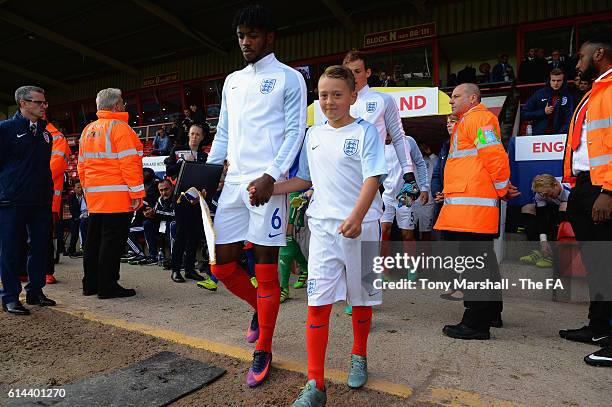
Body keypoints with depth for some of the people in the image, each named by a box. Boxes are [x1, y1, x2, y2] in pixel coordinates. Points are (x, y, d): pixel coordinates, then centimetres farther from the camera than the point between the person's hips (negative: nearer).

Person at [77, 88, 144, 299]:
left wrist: (88, 190, 24)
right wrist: (137, 193, -16)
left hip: (93, 195, 8)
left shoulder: (87, 130, 17)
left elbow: (82, 165, 19)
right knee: (113, 240, -3)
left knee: (94, 240, 14)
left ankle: (90, 284, 23)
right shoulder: (120, 127, -9)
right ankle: (108, 287, 2)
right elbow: (129, 163, -17)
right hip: (117, 196, -8)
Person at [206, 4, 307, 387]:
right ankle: (258, 307, 36)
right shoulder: (232, 81, 20)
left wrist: (271, 176, -19)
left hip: (267, 183, -6)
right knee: (222, 264, 8)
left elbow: (295, 132, -7)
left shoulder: (289, 78, 2)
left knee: (266, 269, -1)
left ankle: (264, 352, 15)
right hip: (234, 182, 6)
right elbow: (223, 134, 20)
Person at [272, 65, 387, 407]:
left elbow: (372, 179, -14)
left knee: (361, 298, 13)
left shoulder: (366, 132, -4)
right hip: (323, 225, 3)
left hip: (361, 226, -3)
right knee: (318, 302, -4)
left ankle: (359, 358, 38)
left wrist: (356, 217, -29)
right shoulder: (313, 135, 12)